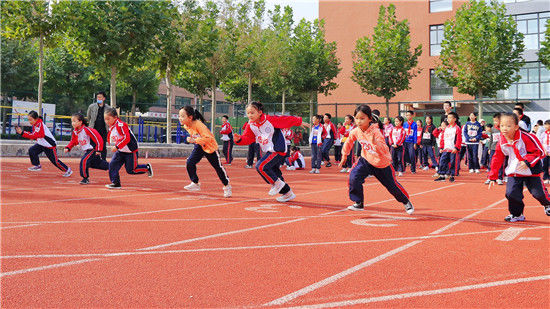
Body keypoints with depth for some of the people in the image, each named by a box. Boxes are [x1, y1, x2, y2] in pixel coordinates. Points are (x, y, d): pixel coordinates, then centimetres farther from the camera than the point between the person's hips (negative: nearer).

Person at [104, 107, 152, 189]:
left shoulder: (121, 125, -23)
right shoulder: (111, 128, 6)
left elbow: (126, 138, -30)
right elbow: (110, 139, 22)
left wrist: (117, 146, -30)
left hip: (131, 150, -8)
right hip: (120, 151, 8)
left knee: (131, 170, 0)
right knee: (112, 164, -7)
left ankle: (147, 167, 22)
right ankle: (116, 183, 0)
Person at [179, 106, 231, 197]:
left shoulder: (198, 125, -33)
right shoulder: (186, 126, -8)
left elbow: (208, 138, -37)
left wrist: (194, 140, -41)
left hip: (210, 146, -7)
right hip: (199, 146, 7)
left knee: (218, 167, 3)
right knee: (190, 162, -11)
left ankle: (227, 186, 21)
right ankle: (195, 184, 4)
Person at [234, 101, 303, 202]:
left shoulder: (270, 120, -19)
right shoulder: (251, 125, 1)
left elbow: (287, 120, -12)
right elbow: (247, 138, 0)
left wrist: (300, 122, -6)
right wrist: (239, 139, -20)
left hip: (278, 150, -8)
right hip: (269, 151, 8)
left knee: (260, 166, -20)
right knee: (273, 173, 13)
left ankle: (277, 183, -1)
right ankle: (288, 193, 28)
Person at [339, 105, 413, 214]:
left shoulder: (375, 132, -28)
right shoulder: (356, 131, -14)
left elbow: (385, 151, -35)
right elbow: (349, 142, 8)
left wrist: (375, 142, -52)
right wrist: (344, 156, 14)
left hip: (382, 164, -3)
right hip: (366, 160, 4)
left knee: (392, 186, 9)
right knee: (354, 177, -21)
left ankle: (406, 202, 37)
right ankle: (358, 203, -5)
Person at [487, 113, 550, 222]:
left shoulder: (525, 137, -21)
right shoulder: (502, 142, -6)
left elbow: (539, 152, -15)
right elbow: (497, 159, 6)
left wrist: (527, 161, -29)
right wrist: (492, 177, 6)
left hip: (531, 170, -4)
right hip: (514, 172, 4)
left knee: (538, 192, 2)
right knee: (511, 193, -8)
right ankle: (516, 214, 15)